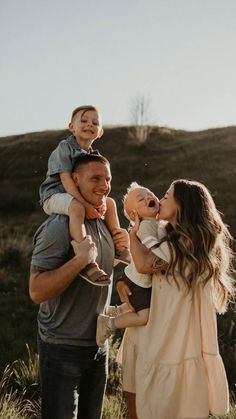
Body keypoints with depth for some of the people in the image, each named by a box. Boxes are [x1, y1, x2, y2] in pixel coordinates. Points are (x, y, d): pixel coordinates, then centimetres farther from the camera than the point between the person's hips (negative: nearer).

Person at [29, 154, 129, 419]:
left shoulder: (104, 224, 6)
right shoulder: (58, 227, -19)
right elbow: (37, 291, -24)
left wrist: (127, 246, 1)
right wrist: (80, 259, -31)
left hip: (98, 345, 8)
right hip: (63, 349, -8)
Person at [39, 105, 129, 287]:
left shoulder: (94, 155, 10)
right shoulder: (65, 147, -14)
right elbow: (66, 178, -24)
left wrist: (101, 200, -19)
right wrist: (85, 204, -30)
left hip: (77, 196, 9)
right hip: (55, 195, -9)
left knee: (110, 203, 12)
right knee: (77, 208, -37)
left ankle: (119, 248, 23)